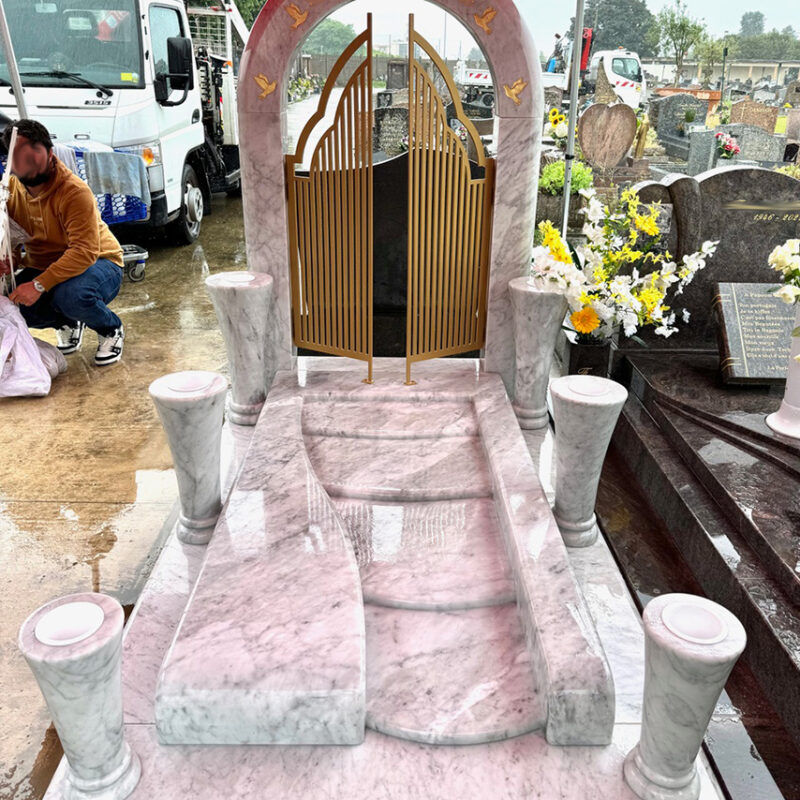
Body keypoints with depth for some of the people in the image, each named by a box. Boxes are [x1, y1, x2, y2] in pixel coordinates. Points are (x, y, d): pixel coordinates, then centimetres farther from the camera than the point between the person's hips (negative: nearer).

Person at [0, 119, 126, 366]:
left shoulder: (75, 192, -25)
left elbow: (85, 251, -32)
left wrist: (39, 285, -37)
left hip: (97, 264, -6)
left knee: (71, 295, -38)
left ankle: (111, 329, -4)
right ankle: (68, 323, 13)